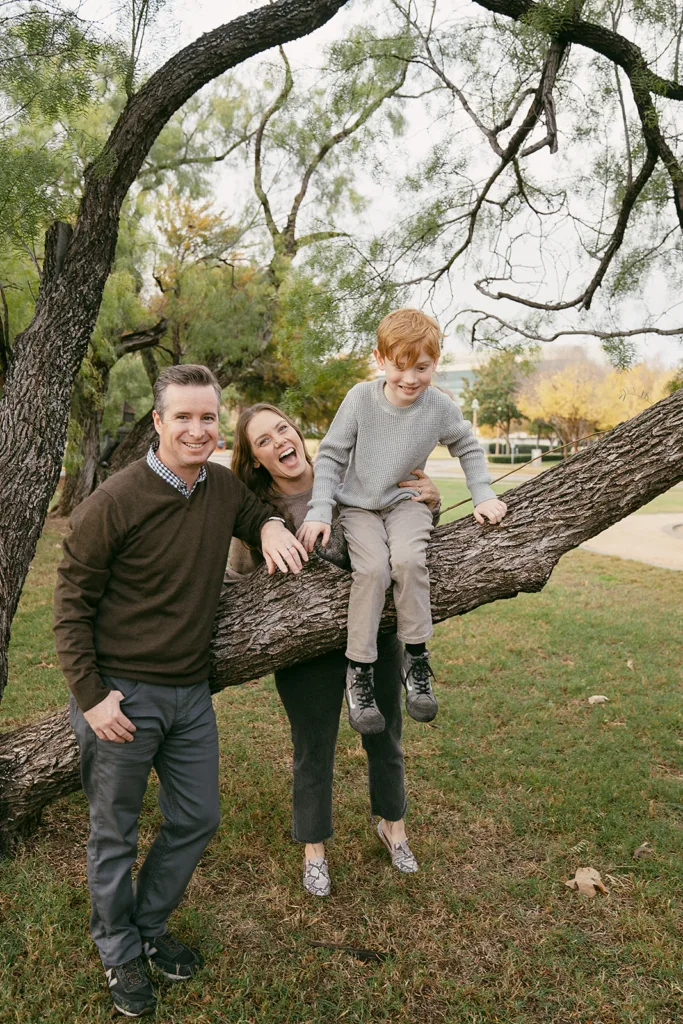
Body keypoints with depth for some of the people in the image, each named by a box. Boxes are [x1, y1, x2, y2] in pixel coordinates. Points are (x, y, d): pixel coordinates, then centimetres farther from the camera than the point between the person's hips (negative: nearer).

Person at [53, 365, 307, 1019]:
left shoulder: (224, 487, -1)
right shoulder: (116, 501, -18)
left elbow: (252, 512, 23)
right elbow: (72, 603, -12)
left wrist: (270, 525, -2)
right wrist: (89, 695, -15)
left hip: (190, 693, 6)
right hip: (121, 695, -5)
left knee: (196, 819, 17)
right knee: (115, 835, 12)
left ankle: (150, 927, 42)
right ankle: (118, 953, 38)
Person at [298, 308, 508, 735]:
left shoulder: (441, 407, -8)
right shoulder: (361, 398, -12)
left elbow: (469, 449, 11)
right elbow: (331, 456, -5)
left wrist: (483, 496, 2)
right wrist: (319, 511, -13)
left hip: (406, 502, 1)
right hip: (358, 506, -1)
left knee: (408, 559, -30)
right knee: (373, 568, -28)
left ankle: (416, 658, -12)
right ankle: (360, 671, -14)